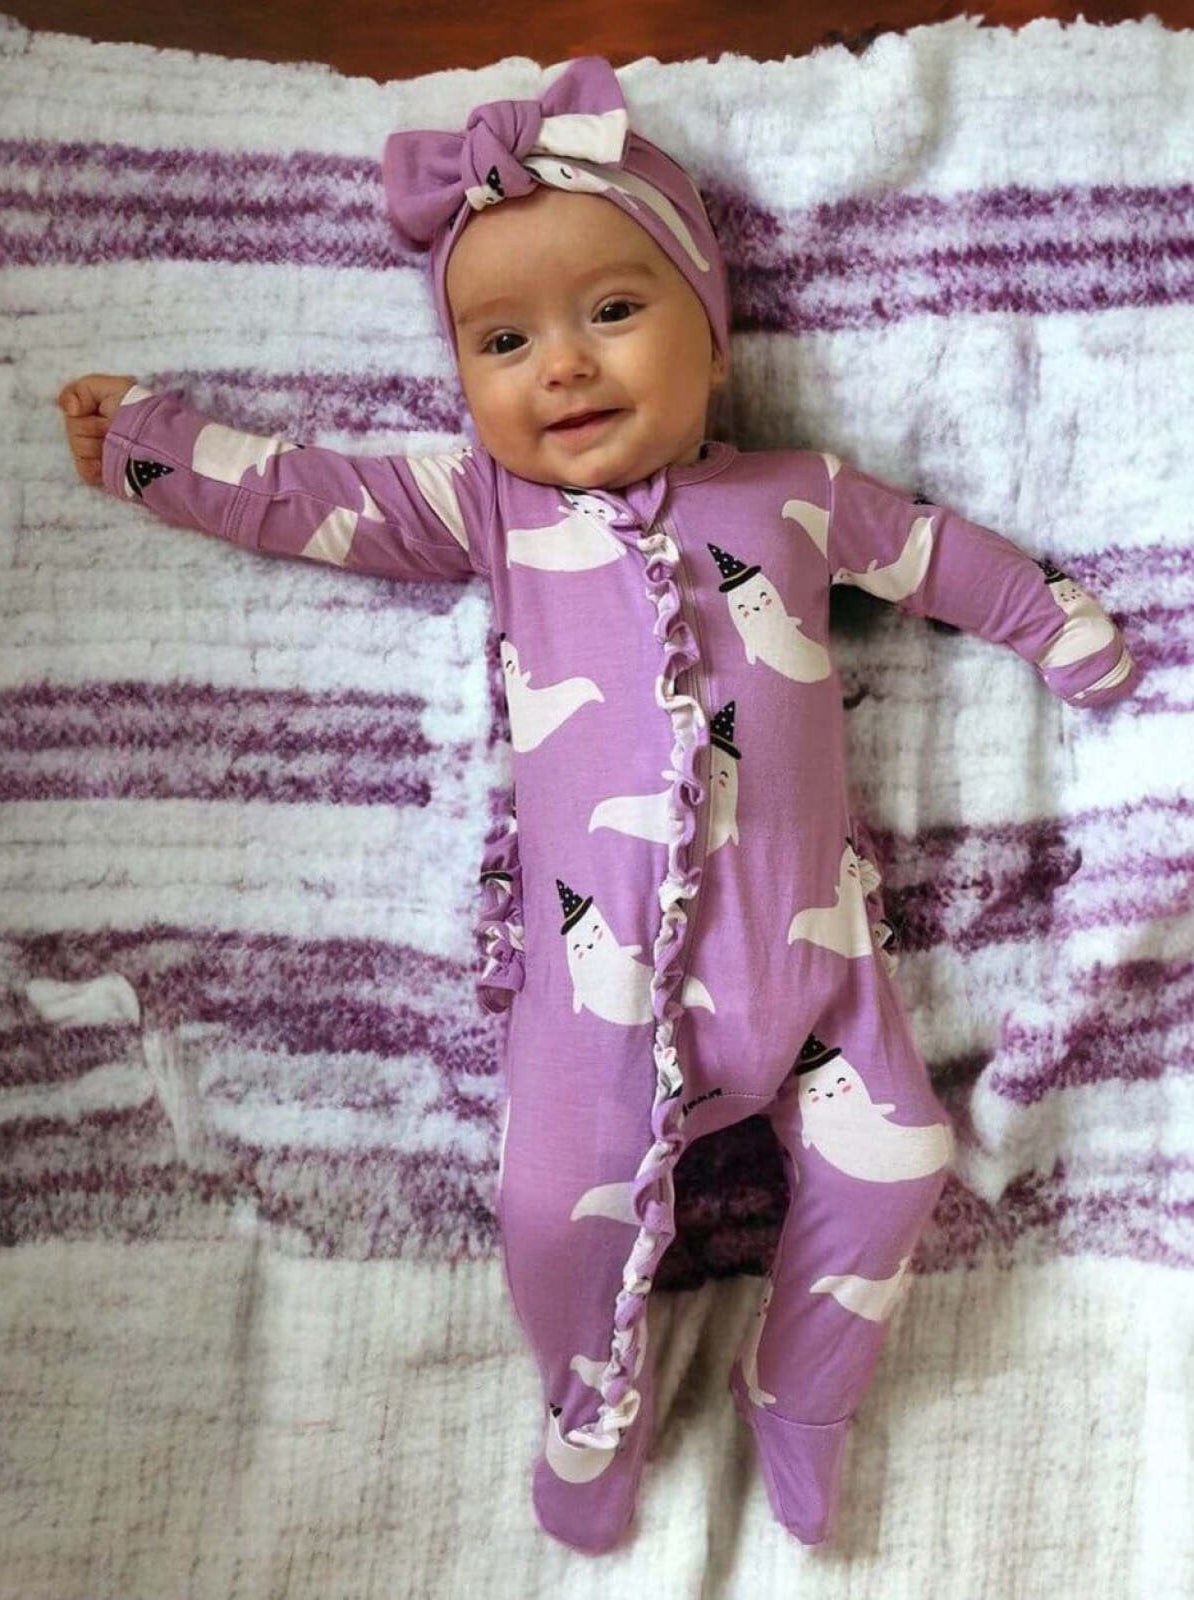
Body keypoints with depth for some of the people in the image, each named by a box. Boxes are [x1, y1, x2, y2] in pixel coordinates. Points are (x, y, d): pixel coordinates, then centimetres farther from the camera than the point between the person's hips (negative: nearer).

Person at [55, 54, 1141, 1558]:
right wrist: (146, 437, 10)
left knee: (887, 1168, -1)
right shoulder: (490, 505, 8)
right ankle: (595, 1410, 27)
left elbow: (945, 555, 22)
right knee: (556, 1207, -7)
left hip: (804, 936, 2)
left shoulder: (801, 493, 10)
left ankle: (799, 1395, 29)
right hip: (600, 955, -1)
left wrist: (1079, 639, 29)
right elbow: (308, 494, 9)